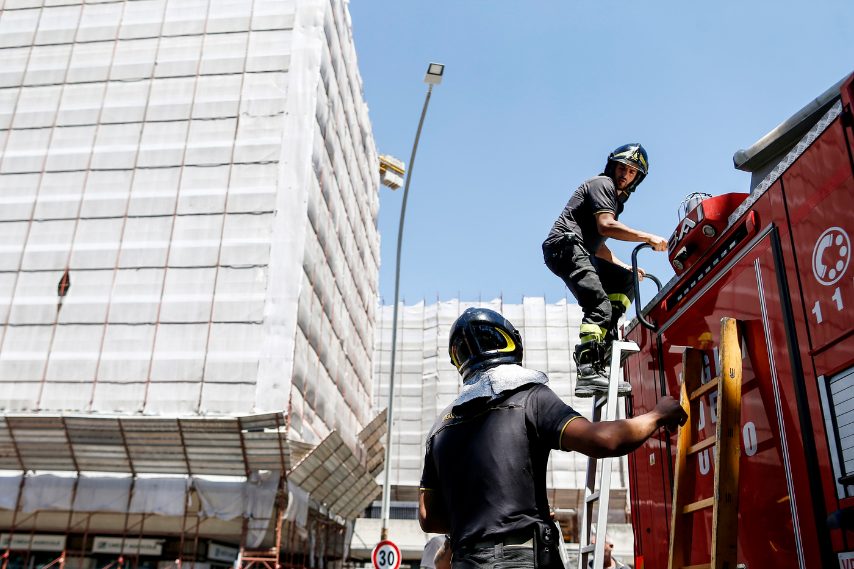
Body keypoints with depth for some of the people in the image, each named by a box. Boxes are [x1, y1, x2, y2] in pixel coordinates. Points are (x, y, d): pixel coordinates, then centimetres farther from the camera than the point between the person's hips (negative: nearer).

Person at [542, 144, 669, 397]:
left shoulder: (616, 199, 30)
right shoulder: (602, 184, 0)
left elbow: (598, 247, 31)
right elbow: (605, 226, -17)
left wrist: (626, 268, 23)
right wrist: (649, 238, -13)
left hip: (580, 253, 10)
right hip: (566, 245, -10)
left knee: (626, 280, 10)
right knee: (599, 307, -21)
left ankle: (605, 335, -2)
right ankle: (588, 373, -29)